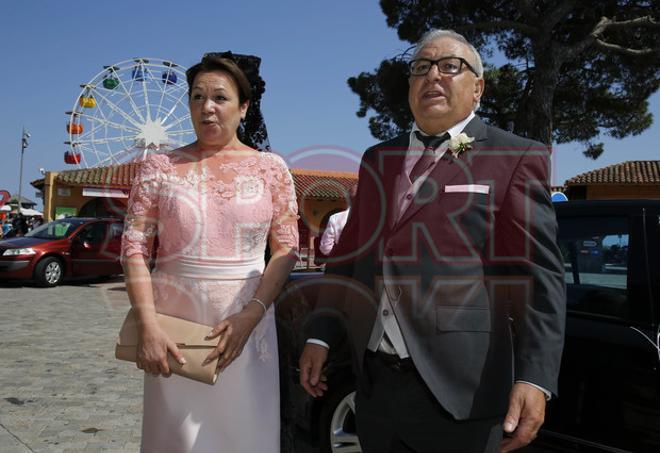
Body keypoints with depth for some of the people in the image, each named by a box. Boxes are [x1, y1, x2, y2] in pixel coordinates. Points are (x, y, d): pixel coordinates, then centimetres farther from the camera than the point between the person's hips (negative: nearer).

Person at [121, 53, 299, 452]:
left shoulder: (271, 168, 4)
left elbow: (287, 249, 0)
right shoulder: (161, 166, 4)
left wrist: (250, 314, -13)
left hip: (246, 323, 0)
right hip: (173, 323, 0)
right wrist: (148, 326, -11)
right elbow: (135, 248, 0)